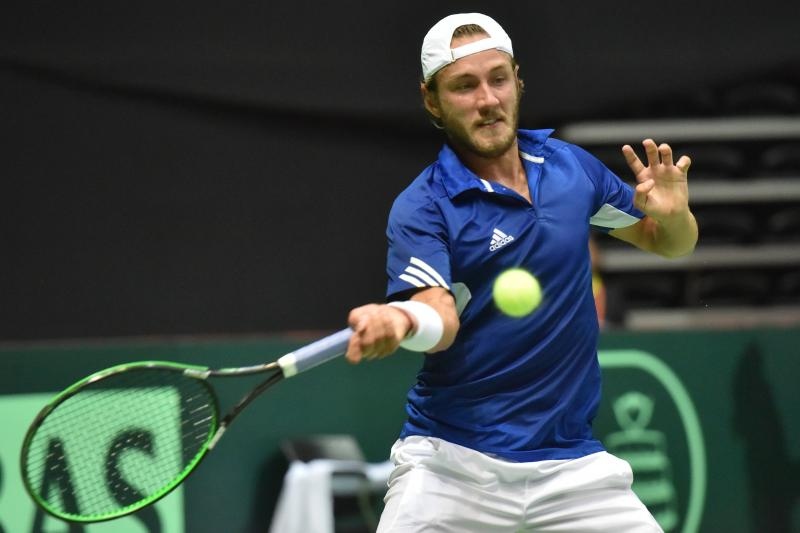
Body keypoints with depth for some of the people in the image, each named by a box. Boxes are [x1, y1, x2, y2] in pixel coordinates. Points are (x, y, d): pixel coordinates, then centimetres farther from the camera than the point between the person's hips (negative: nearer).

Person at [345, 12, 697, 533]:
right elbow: (441, 316, -22)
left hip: (571, 463, 4)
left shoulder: (571, 165, 7)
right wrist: (400, 318, -46)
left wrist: (672, 214, -5)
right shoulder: (421, 209, -8)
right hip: (451, 463, -4)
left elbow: (671, 243, 19)